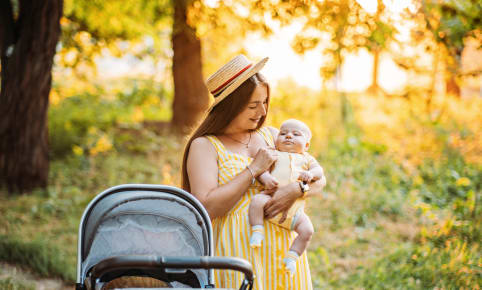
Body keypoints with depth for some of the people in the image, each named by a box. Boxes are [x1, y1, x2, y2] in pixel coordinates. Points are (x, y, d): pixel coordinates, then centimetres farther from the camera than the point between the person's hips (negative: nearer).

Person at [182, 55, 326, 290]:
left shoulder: (272, 136, 13)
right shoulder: (204, 146, -3)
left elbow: (318, 181, 13)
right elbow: (207, 209, -16)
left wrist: (296, 189, -10)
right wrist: (253, 169, -13)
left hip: (284, 251, 5)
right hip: (238, 253, -5)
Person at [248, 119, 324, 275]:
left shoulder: (306, 158, 26)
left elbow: (319, 170, 13)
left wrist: (310, 174, -11)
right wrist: (266, 178, -17)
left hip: (295, 207, 2)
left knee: (307, 230, -17)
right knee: (257, 200, -33)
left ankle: (291, 257, -1)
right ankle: (257, 231, -22)